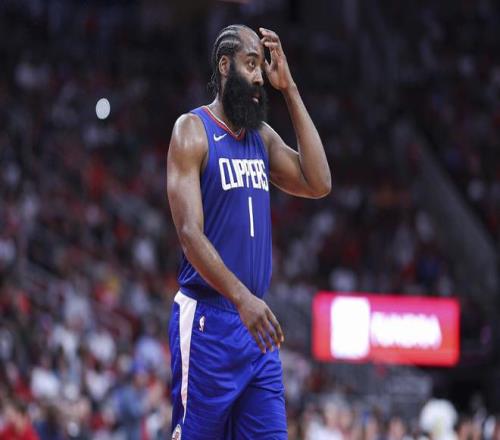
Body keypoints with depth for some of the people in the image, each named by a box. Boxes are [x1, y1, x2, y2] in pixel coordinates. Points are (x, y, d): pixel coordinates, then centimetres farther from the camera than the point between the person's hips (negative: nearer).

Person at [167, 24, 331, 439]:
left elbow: (318, 184, 1)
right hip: (206, 320, -6)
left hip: (256, 324, 7)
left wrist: (290, 91, 2)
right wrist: (241, 297, -28)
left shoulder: (262, 137, 15)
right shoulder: (192, 131, -6)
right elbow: (190, 233, -16)